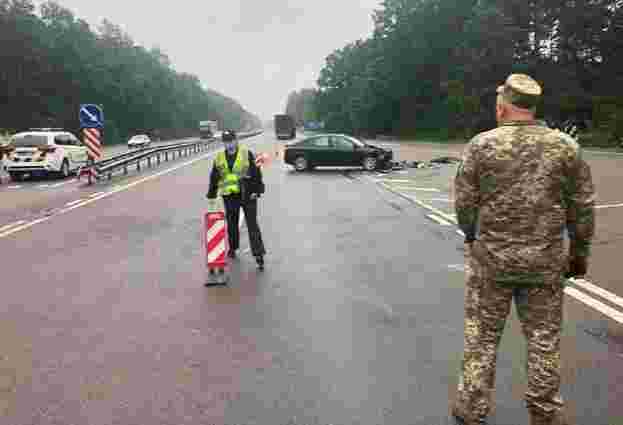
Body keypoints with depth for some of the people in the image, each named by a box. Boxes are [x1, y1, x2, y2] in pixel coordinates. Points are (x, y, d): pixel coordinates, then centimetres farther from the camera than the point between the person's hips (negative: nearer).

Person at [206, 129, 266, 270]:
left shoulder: (247, 154, -3)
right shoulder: (219, 158, 8)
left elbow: (256, 172, -4)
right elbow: (214, 178, 14)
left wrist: (257, 189, -9)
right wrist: (211, 194, 13)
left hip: (247, 194, -3)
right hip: (229, 196, 4)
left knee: (252, 224, -4)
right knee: (231, 223, 14)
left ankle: (258, 254, -4)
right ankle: (233, 248, 34)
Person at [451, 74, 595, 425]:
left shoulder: (481, 144, -7)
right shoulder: (566, 146, -2)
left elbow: (464, 203, -4)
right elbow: (583, 207, 1)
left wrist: (472, 235, 15)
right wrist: (580, 253, 14)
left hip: (491, 258, -1)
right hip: (546, 260, 2)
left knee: (482, 337, 12)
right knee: (544, 340, 16)